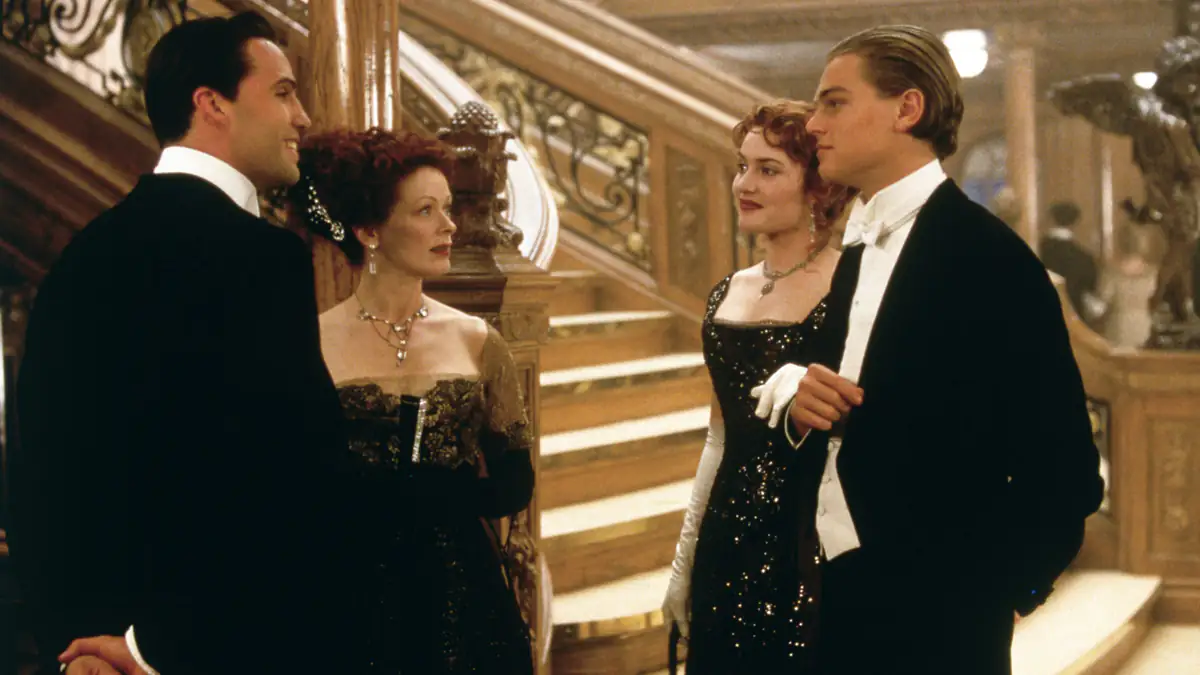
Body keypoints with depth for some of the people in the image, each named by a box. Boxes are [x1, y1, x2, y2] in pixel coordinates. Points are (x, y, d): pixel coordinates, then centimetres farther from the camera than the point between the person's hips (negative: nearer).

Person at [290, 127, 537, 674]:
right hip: (353, 604, -3)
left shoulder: (477, 342, 2)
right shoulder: (311, 345, -7)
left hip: (464, 596, 3)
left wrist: (377, 492, -11)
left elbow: (514, 486, 0)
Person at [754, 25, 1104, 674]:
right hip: (842, 599, 7)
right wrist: (801, 410, -4)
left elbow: (1061, 472, -16)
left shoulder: (989, 258, -14)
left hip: (931, 622, -7)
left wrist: (982, 602, -11)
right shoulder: (855, 254, 10)